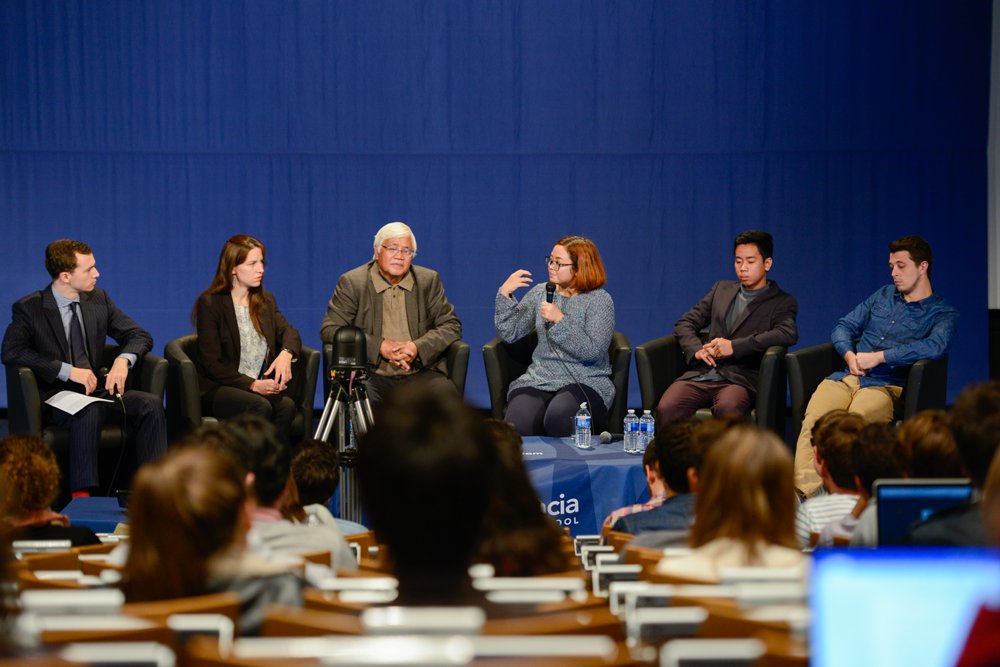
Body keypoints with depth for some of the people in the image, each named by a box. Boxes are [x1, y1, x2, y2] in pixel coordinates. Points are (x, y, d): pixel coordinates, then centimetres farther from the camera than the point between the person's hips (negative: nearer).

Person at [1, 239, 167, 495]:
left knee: (150, 404, -22)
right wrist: (67, 370, -24)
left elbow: (140, 335, 11)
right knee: (91, 411, -38)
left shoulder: (99, 299, 9)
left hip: (97, 389, 5)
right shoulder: (28, 308, -4)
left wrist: (123, 360, -14)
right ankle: (81, 493, -38)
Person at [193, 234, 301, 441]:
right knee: (260, 406, -35)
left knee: (286, 404, -29)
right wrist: (252, 385, -18)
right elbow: (212, 363, -8)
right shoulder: (210, 304, -2)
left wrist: (286, 354, -22)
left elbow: (289, 331, 2)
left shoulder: (266, 301, 18)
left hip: (262, 386, 5)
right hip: (217, 390, -4)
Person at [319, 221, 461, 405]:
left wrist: (418, 347, -10)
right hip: (371, 374, -2)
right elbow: (329, 329, -1)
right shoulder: (352, 283, 5)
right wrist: (379, 346, -13)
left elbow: (451, 326, 11)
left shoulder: (429, 281, 12)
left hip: (420, 373, 2)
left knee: (445, 391, -30)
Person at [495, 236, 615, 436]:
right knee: (515, 428, -27)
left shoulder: (599, 300, -2)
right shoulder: (540, 293, 12)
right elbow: (509, 333, 9)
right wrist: (504, 294, -3)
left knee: (558, 420, -35)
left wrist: (560, 320, -19)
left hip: (585, 381, -3)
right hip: (540, 379, 3)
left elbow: (592, 352, -13)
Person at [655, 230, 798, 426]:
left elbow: (788, 334, -11)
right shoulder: (721, 289, 25)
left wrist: (734, 346, -16)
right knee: (666, 409, -29)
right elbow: (685, 323, 23)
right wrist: (696, 350, -1)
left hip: (739, 379, -4)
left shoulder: (782, 302, 10)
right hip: (701, 375, 4)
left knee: (727, 409, -40)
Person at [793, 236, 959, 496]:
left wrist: (878, 357, -15)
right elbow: (844, 327, 25)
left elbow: (935, 347, -14)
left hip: (886, 386, -4)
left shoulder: (943, 314, 7)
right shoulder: (884, 295, 26)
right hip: (846, 377, 4)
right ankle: (804, 492, -46)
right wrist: (849, 355, 1)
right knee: (813, 420, -30)